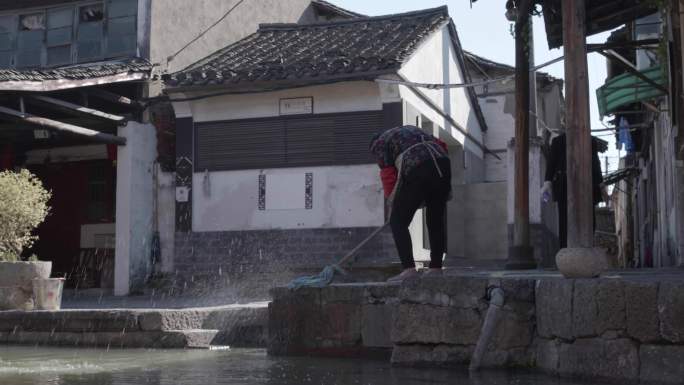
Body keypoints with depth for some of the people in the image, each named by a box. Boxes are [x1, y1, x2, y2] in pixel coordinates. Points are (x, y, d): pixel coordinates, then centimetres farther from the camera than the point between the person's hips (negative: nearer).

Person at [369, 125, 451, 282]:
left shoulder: (379, 143, 18)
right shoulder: (411, 129, 36)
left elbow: (388, 174, 7)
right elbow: (441, 145, 25)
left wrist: (391, 200, 15)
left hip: (416, 170, -6)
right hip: (443, 163, 6)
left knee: (398, 222, 4)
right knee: (436, 220, 17)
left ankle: (409, 269, -8)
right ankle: (436, 268, 19)